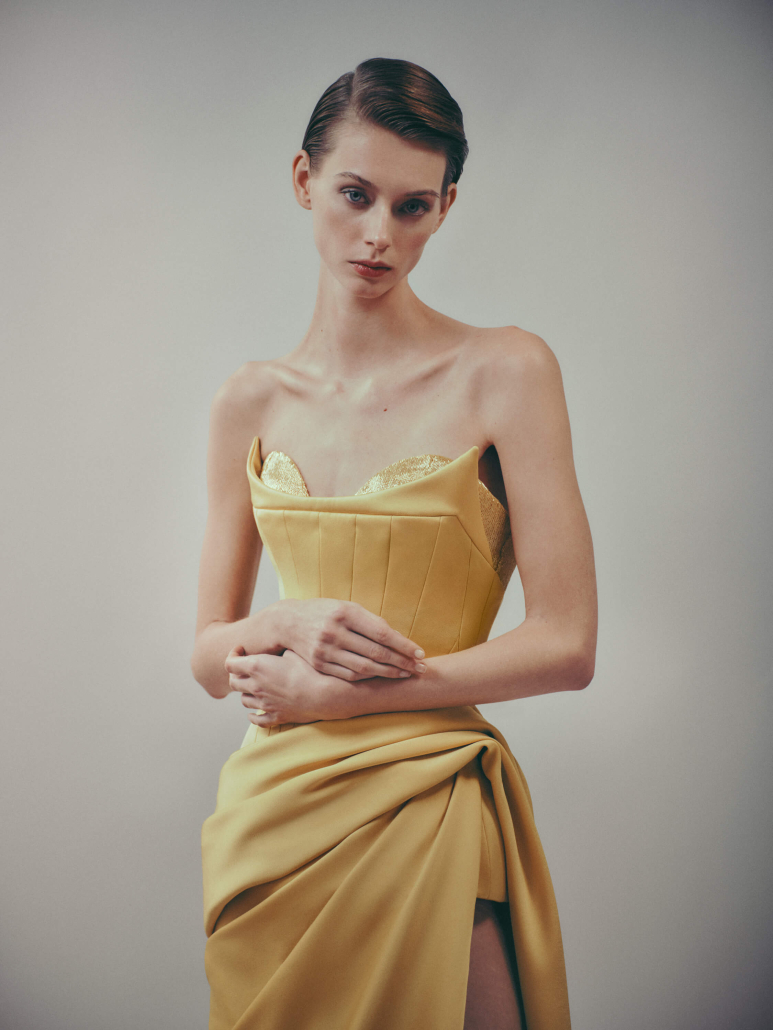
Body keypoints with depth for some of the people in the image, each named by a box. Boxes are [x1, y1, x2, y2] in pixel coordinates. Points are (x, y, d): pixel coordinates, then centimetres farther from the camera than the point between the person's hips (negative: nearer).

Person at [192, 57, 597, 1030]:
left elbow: (566, 646, -11)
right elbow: (209, 654, 8)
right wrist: (290, 625, -14)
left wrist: (335, 692, -11)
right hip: (272, 806, 4)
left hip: (427, 811, -3)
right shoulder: (251, 401, 5)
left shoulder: (503, 372, -7)